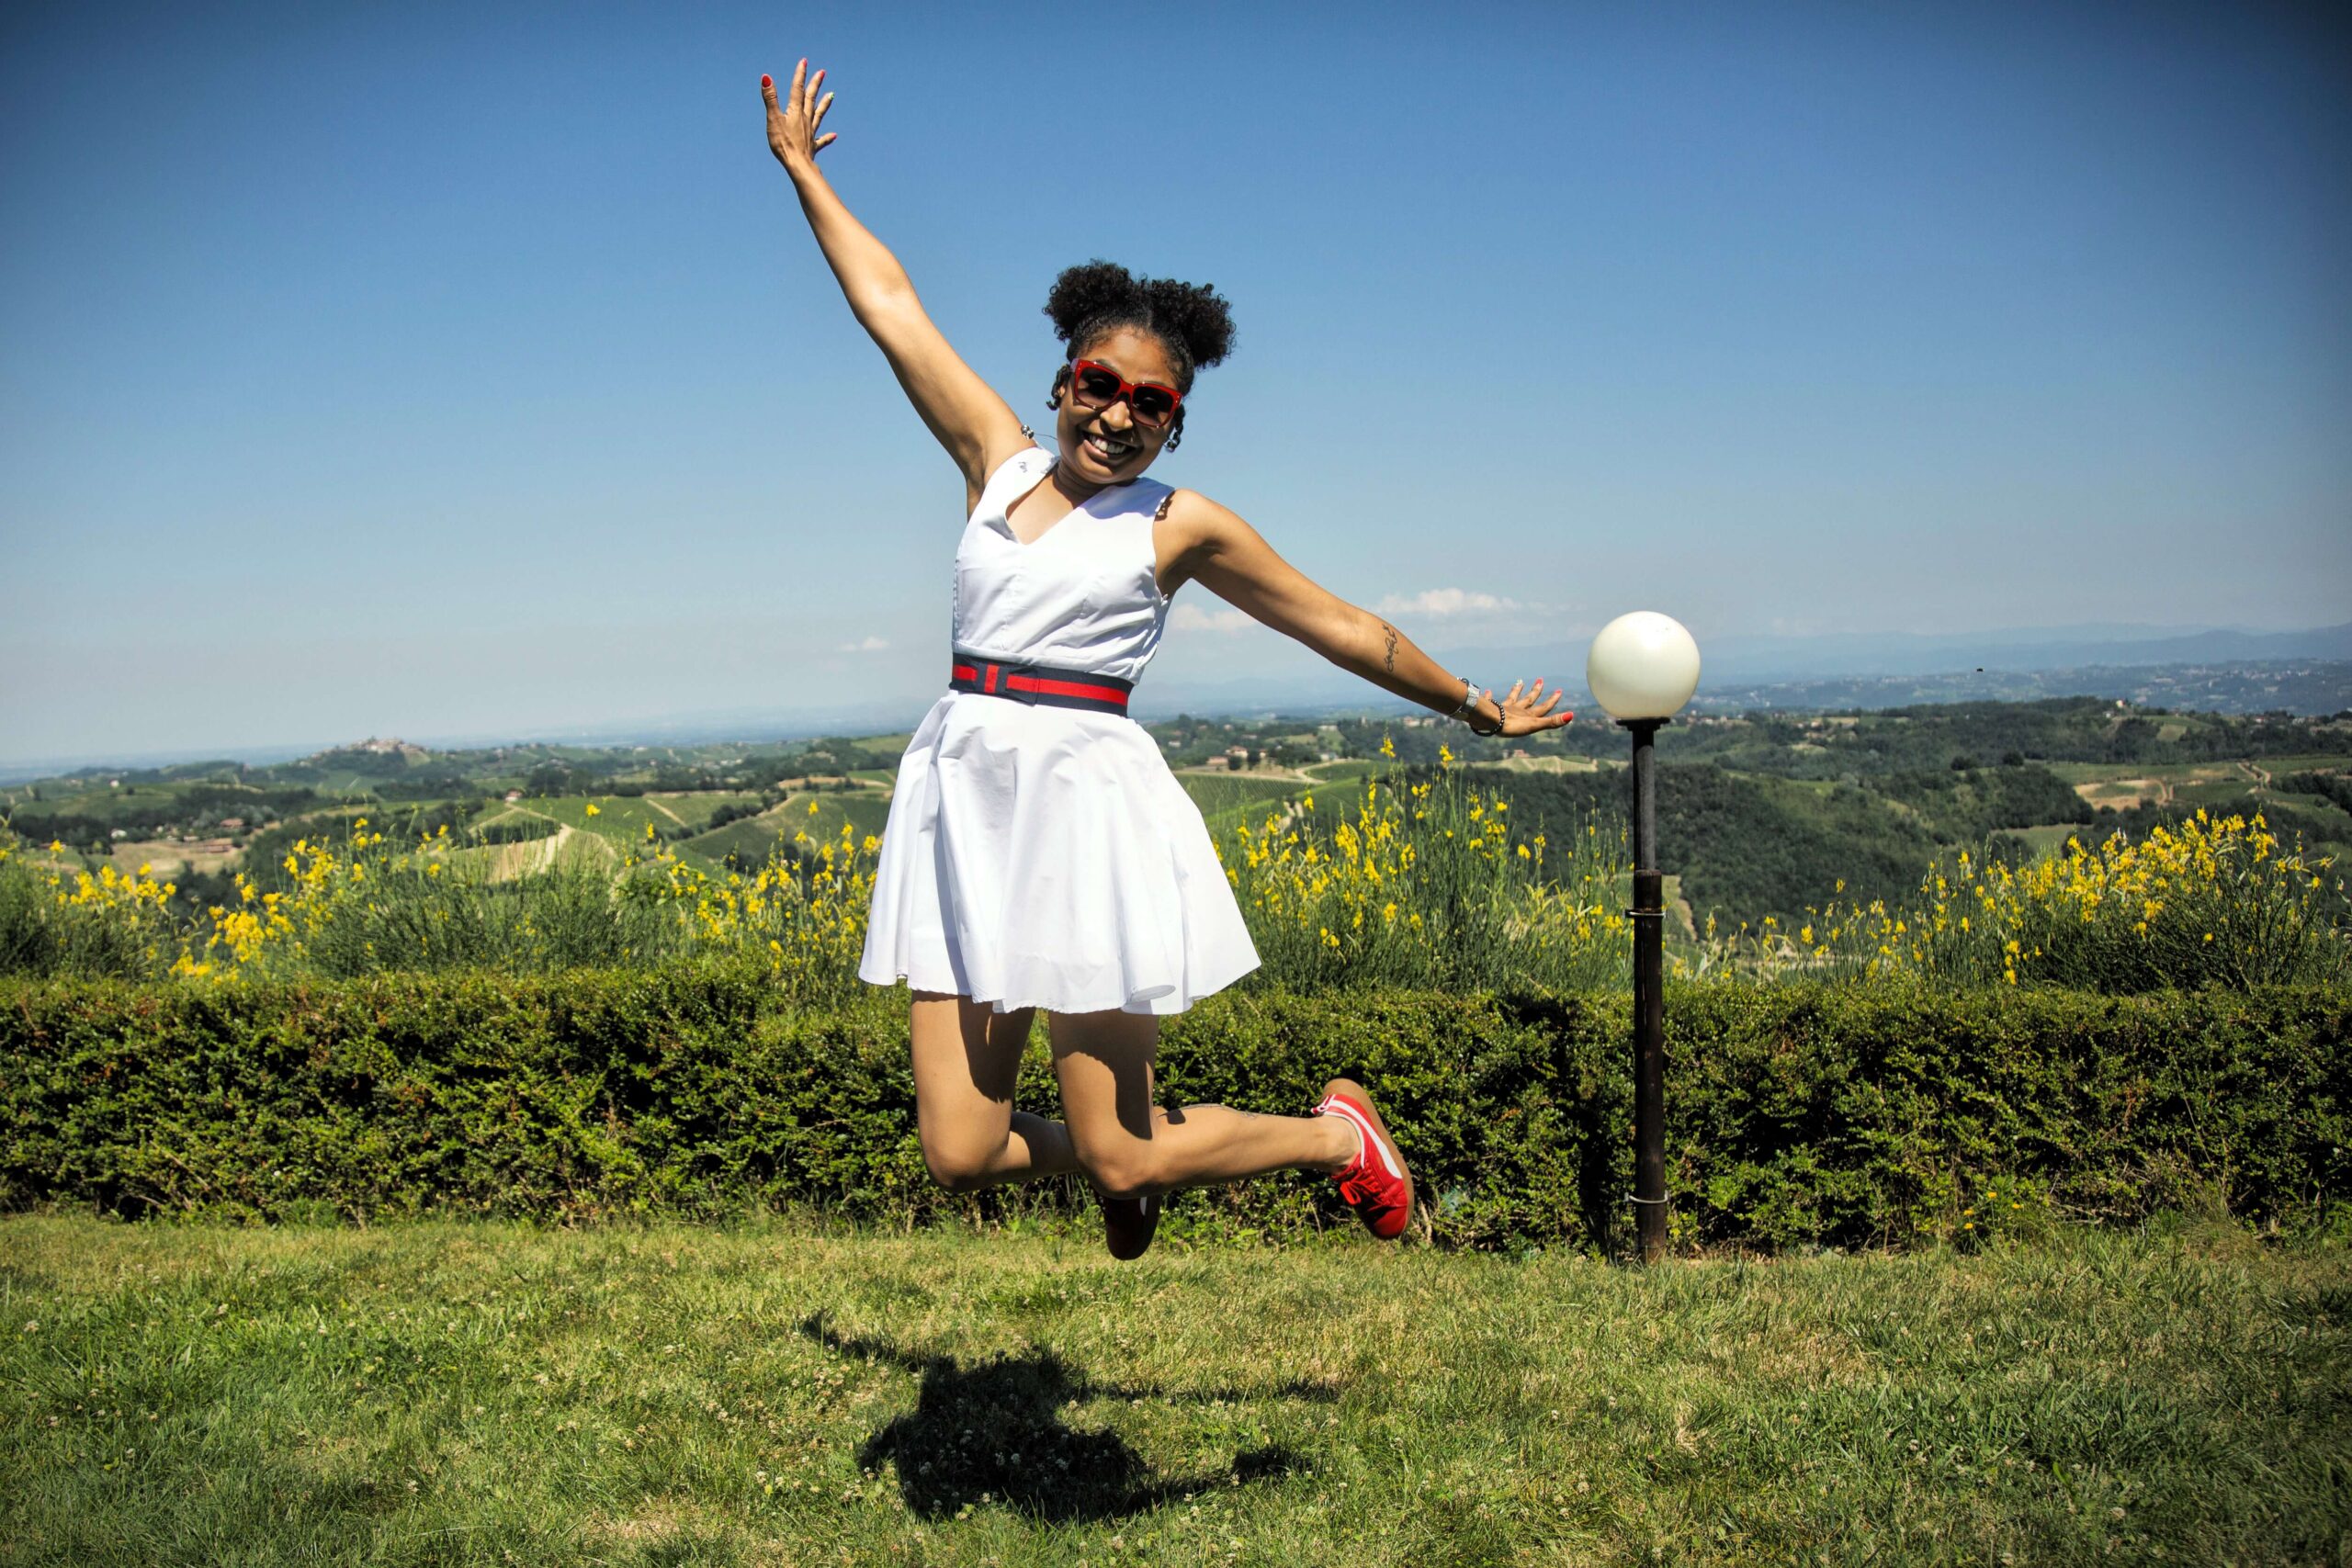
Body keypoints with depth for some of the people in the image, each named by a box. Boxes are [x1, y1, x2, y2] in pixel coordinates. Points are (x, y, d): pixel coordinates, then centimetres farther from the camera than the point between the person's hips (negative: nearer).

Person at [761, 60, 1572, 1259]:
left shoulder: (1181, 525, 3)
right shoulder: (998, 460, 11)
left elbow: (1340, 626, 11)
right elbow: (890, 307, 17)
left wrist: (1468, 704, 18)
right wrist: (801, 170, 23)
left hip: (1086, 807, -4)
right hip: (963, 801, 4)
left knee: (1122, 1162, -1)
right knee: (959, 1155, 2)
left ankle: (1337, 1134, 26)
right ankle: (1135, 1147, 33)